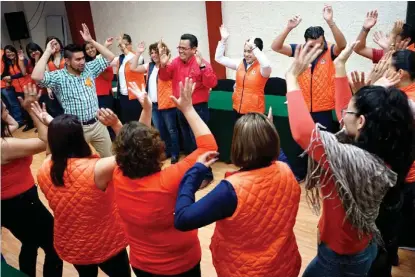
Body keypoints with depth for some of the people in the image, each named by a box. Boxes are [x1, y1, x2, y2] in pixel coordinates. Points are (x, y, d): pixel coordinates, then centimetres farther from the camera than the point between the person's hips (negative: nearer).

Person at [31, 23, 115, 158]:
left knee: (108, 158, 17)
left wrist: (91, 41, -6)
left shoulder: (89, 69, 3)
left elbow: (110, 57, 2)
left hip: (97, 124, 4)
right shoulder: (58, 77, -10)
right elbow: (36, 77, -28)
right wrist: (47, 52, -19)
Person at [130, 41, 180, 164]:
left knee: (171, 130, 3)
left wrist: (161, 55, -33)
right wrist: (138, 53, 5)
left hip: (166, 104, -7)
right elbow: (133, 68, 12)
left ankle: (175, 154, 14)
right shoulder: (150, 66, 12)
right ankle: (166, 152, 31)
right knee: (159, 130, 16)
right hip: (153, 104, 7)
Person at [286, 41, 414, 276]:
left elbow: (303, 131, -41)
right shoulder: (382, 154, -10)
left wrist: (292, 77, -31)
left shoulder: (358, 162, -36)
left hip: (342, 258, -7)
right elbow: (345, 114, 2)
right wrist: (340, 66, 4)